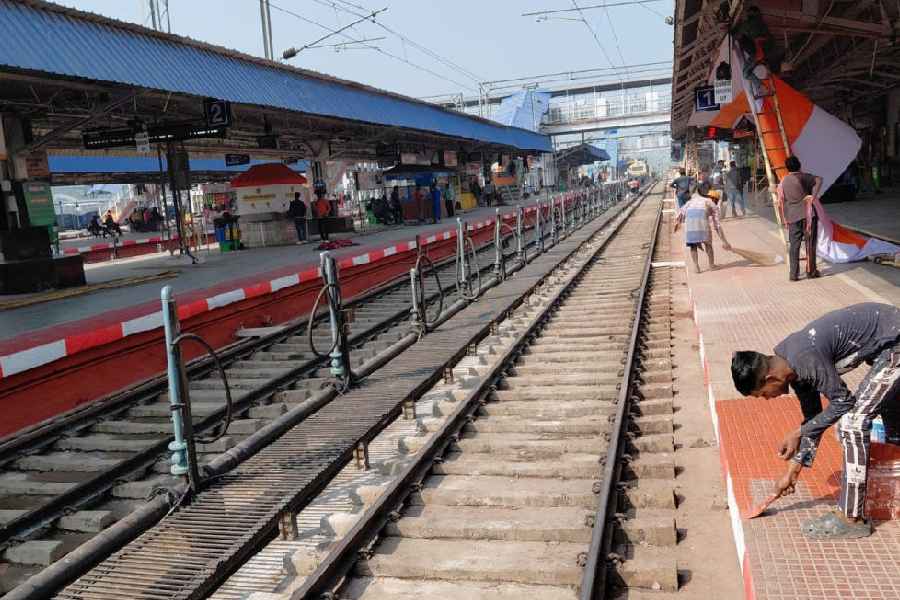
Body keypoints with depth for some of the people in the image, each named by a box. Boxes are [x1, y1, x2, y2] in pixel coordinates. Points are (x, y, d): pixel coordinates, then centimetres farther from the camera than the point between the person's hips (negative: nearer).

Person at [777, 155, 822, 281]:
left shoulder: (783, 182, 7)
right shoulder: (804, 177, -2)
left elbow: (780, 204, 8)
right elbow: (819, 180, -19)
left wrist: (785, 220, 14)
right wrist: (813, 196, -16)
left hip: (793, 217, 3)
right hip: (808, 214, -3)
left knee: (794, 245, 5)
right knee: (810, 244, 6)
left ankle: (794, 274, 2)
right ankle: (811, 271, 10)